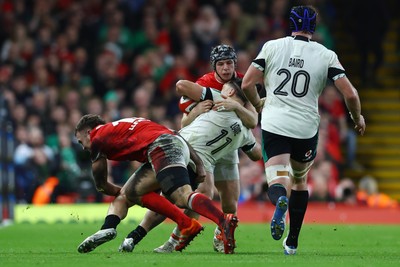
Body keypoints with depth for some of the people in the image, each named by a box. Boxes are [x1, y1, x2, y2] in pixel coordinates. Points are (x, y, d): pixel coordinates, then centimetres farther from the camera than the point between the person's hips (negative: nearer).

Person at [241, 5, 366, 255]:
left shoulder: (272, 47, 2)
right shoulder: (326, 56, 0)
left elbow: (247, 83, 2)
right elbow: (350, 94, -4)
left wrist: (258, 104, 23)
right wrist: (358, 118, 16)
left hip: (274, 125, -1)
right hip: (306, 129, 1)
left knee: (279, 182, -5)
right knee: (300, 180, 23)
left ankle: (281, 199, -43)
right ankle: (292, 242, 25)